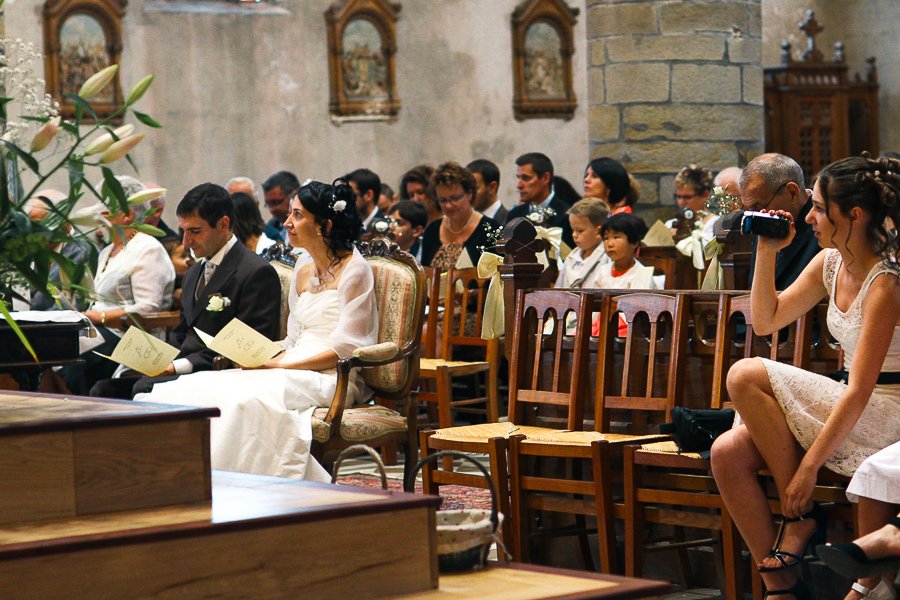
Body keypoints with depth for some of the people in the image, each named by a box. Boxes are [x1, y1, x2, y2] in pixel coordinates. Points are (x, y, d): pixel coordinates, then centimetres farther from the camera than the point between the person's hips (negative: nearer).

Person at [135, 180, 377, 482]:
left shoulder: (354, 270, -4)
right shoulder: (303, 273, 20)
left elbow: (343, 349, -10)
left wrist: (278, 365, -13)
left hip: (331, 380, -7)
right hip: (295, 372, 7)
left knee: (248, 398, -34)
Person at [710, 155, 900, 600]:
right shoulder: (830, 263, 6)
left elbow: (860, 391, -22)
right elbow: (766, 321, 17)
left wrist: (808, 468, -23)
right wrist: (766, 253, 3)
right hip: (847, 412, 8)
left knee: (746, 376, -20)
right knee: (728, 453, -13)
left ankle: (801, 517, -10)